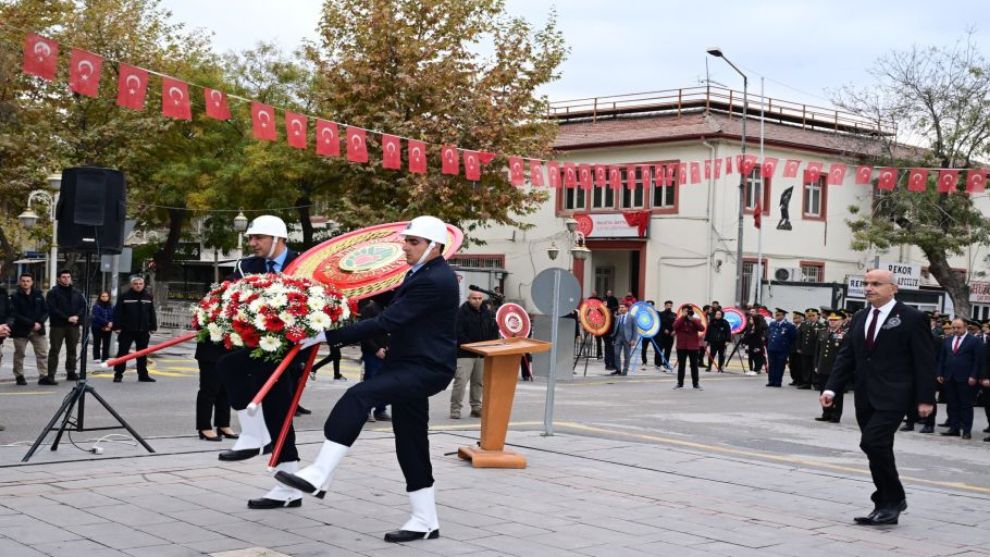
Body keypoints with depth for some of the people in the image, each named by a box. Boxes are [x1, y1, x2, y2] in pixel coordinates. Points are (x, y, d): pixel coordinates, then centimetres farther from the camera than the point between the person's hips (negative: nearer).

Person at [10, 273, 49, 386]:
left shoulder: (38, 295, 8)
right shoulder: (16, 297, -5)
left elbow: (45, 311, 8)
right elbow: (15, 314, -13)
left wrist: (40, 322, -11)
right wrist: (32, 324, -19)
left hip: (38, 330, 3)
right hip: (21, 330, -3)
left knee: (43, 354, -2)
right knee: (19, 354, 7)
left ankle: (43, 376, 0)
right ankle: (19, 376, 19)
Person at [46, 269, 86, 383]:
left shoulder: (77, 293, 13)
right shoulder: (53, 293, -1)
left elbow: (83, 307, 8)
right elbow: (52, 309, -12)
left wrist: (77, 317, -11)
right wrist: (67, 318, -17)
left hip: (74, 326, 5)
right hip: (58, 326, -5)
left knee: (72, 350, 10)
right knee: (54, 351, -5)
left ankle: (71, 372, 20)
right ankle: (50, 375, -8)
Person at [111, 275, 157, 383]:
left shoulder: (148, 297, 7)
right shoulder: (124, 297, -4)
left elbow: (152, 313, 10)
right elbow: (118, 312, -5)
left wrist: (153, 327, 6)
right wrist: (117, 327, -11)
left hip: (143, 331, 3)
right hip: (127, 330, -3)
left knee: (142, 354, 11)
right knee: (122, 352, -2)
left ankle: (143, 375, 19)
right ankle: (118, 374, 3)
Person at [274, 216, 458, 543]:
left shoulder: (434, 282, -19)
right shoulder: (421, 273, 14)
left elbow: (385, 322, -24)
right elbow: (394, 317, 24)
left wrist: (327, 336, -24)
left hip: (426, 369, -11)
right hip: (411, 364, 11)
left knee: (359, 396, -28)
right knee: (411, 445, 12)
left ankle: (318, 476, -32)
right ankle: (425, 521, 19)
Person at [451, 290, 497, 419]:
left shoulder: (487, 313, 10)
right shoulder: (462, 312, -8)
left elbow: (494, 331, 15)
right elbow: (458, 333, -15)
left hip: (483, 354, 6)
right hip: (465, 354, -6)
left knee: (478, 382, 11)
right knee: (460, 380, -13)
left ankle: (476, 408, 21)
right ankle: (455, 409, -7)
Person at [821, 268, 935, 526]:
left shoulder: (911, 318, -4)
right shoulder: (860, 318, 14)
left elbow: (925, 361, -6)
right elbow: (846, 356, 13)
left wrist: (925, 398, -11)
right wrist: (831, 388, 2)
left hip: (893, 396, -7)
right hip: (865, 397, 7)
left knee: (873, 442, -18)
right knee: (877, 449, 10)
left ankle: (893, 499, -2)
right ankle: (886, 508, 18)